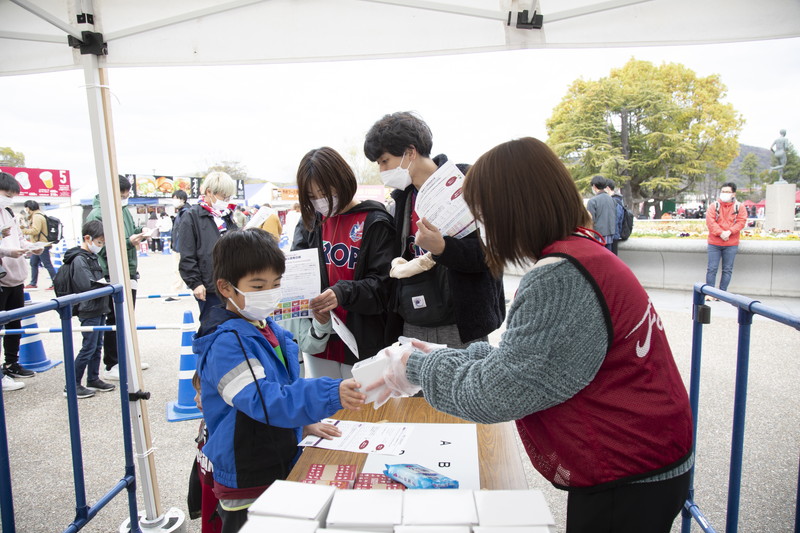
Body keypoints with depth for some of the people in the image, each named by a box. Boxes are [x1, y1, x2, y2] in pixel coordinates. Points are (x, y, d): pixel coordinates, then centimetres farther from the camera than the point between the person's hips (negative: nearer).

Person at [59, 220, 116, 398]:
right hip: (89, 311, -9)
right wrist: (108, 284, -16)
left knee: (97, 346, 15)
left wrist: (104, 283, -1)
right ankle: (72, 385, 7)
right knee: (88, 347, -3)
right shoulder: (79, 260, -16)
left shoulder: (92, 257, 13)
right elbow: (88, 286, -25)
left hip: (99, 309, 9)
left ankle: (93, 379, 26)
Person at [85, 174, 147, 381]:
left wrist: (139, 231, 2)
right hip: (112, 276, -9)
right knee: (115, 321, -1)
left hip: (129, 273, 9)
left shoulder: (123, 209, 11)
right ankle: (112, 366, 9)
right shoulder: (98, 215, -15)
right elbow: (102, 248, -20)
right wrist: (128, 242, -26)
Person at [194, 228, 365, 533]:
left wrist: (304, 423, 6)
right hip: (247, 484, -8)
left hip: (281, 466, 8)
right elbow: (263, 399, -36)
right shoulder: (227, 343, -25)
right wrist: (331, 395, -46)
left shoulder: (268, 328, 3)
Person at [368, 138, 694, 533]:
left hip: (629, 482, -9)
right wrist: (443, 357, 2)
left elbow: (495, 394, -25)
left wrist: (418, 367, -10)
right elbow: (524, 358, 6)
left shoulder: (561, 278, -28)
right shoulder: (585, 251, 4)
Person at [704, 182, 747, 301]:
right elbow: (710, 221, -7)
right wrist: (720, 233, -19)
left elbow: (741, 221, -4)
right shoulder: (713, 206, 4)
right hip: (714, 243, -1)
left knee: (727, 269, 4)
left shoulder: (739, 207, 6)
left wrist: (729, 231, -19)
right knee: (712, 269, -1)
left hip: (731, 244, 1)